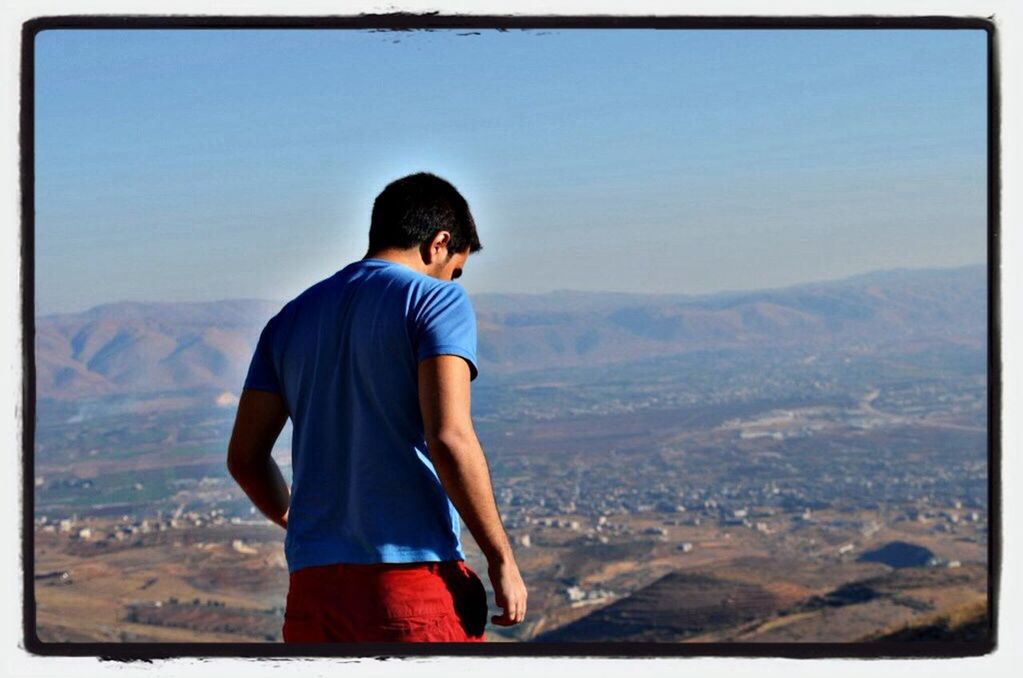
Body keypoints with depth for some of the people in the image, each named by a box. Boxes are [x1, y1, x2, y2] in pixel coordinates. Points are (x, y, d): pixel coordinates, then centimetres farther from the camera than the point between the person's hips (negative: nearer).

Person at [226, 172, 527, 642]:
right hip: (412, 571, -6)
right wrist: (501, 559, -9)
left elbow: (244, 457, 13)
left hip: (312, 583, 6)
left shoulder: (291, 318, 15)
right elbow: (448, 438, -15)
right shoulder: (435, 300, -2)